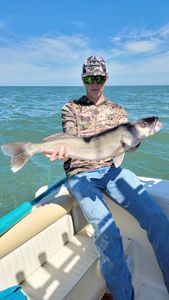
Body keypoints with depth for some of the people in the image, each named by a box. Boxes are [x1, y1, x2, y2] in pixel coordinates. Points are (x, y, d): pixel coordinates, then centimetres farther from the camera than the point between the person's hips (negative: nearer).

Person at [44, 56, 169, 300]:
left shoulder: (117, 110, 16)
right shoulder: (71, 108, 9)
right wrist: (63, 152, -28)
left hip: (111, 170, 3)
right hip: (80, 174, -2)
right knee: (107, 231, -26)